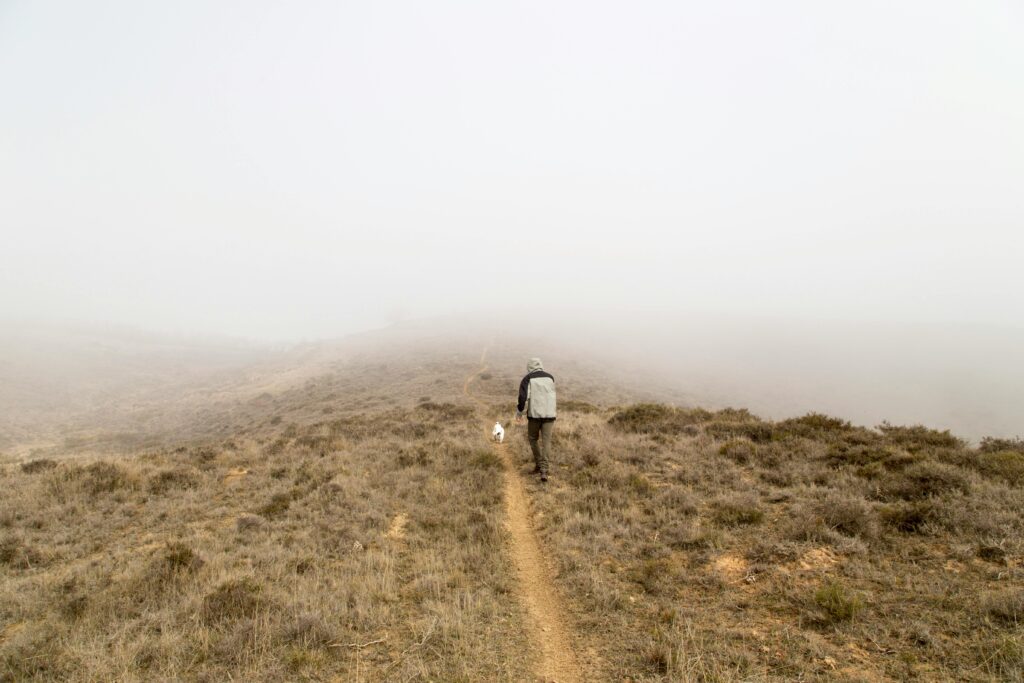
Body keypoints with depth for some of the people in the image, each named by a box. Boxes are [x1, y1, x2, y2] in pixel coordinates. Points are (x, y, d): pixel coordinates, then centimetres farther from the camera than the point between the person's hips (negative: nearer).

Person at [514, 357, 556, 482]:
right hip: (549, 414, 2)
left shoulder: (527, 379, -2)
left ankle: (538, 464, 23)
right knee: (546, 442, 1)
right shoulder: (550, 377, 10)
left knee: (533, 439, 20)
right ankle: (544, 471, -9)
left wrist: (519, 413, -1)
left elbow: (523, 397, -12)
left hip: (534, 414, -2)